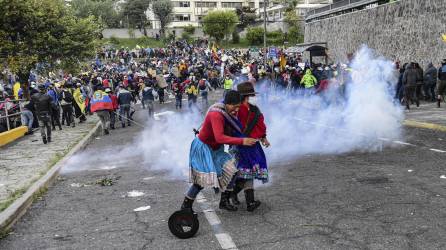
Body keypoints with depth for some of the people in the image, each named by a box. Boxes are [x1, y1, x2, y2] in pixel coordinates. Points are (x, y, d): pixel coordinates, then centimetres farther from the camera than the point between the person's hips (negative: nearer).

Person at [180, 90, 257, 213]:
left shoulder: (230, 112, -4)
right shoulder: (216, 114, -31)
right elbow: (219, 138, -42)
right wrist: (242, 141, -44)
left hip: (216, 149, 8)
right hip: (203, 147, -8)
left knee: (231, 170, 0)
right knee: (203, 178, -10)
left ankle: (224, 201, 15)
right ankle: (186, 205, 8)